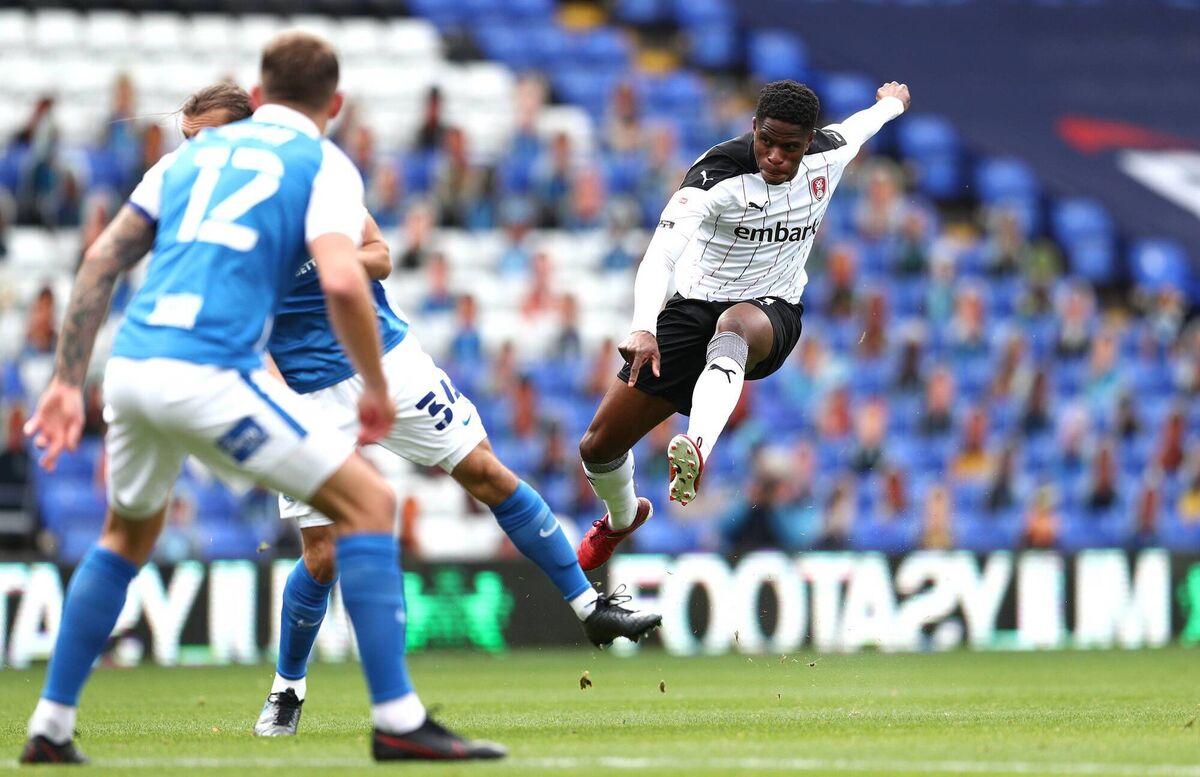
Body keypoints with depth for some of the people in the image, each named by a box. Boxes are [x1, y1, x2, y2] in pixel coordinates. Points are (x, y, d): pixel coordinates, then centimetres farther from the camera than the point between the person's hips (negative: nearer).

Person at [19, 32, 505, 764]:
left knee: (128, 535, 29)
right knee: (368, 501, 2)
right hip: (212, 373, -6)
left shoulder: (195, 153, 23)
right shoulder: (325, 165, 6)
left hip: (131, 365, 6)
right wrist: (378, 390, 2)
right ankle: (397, 722, -6)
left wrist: (67, 383, 17)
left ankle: (51, 727, 28)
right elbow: (342, 282, -11)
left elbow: (103, 259, 17)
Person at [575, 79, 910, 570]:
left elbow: (853, 130, 21)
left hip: (772, 313, 0)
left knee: (734, 324, -42)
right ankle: (621, 519, 39)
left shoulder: (827, 157, -7)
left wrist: (891, 104, 45)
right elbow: (661, 254, -35)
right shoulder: (718, 173, -23)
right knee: (599, 445, 1)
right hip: (697, 306, 0)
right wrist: (643, 329, -53)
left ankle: (697, 450, -69)